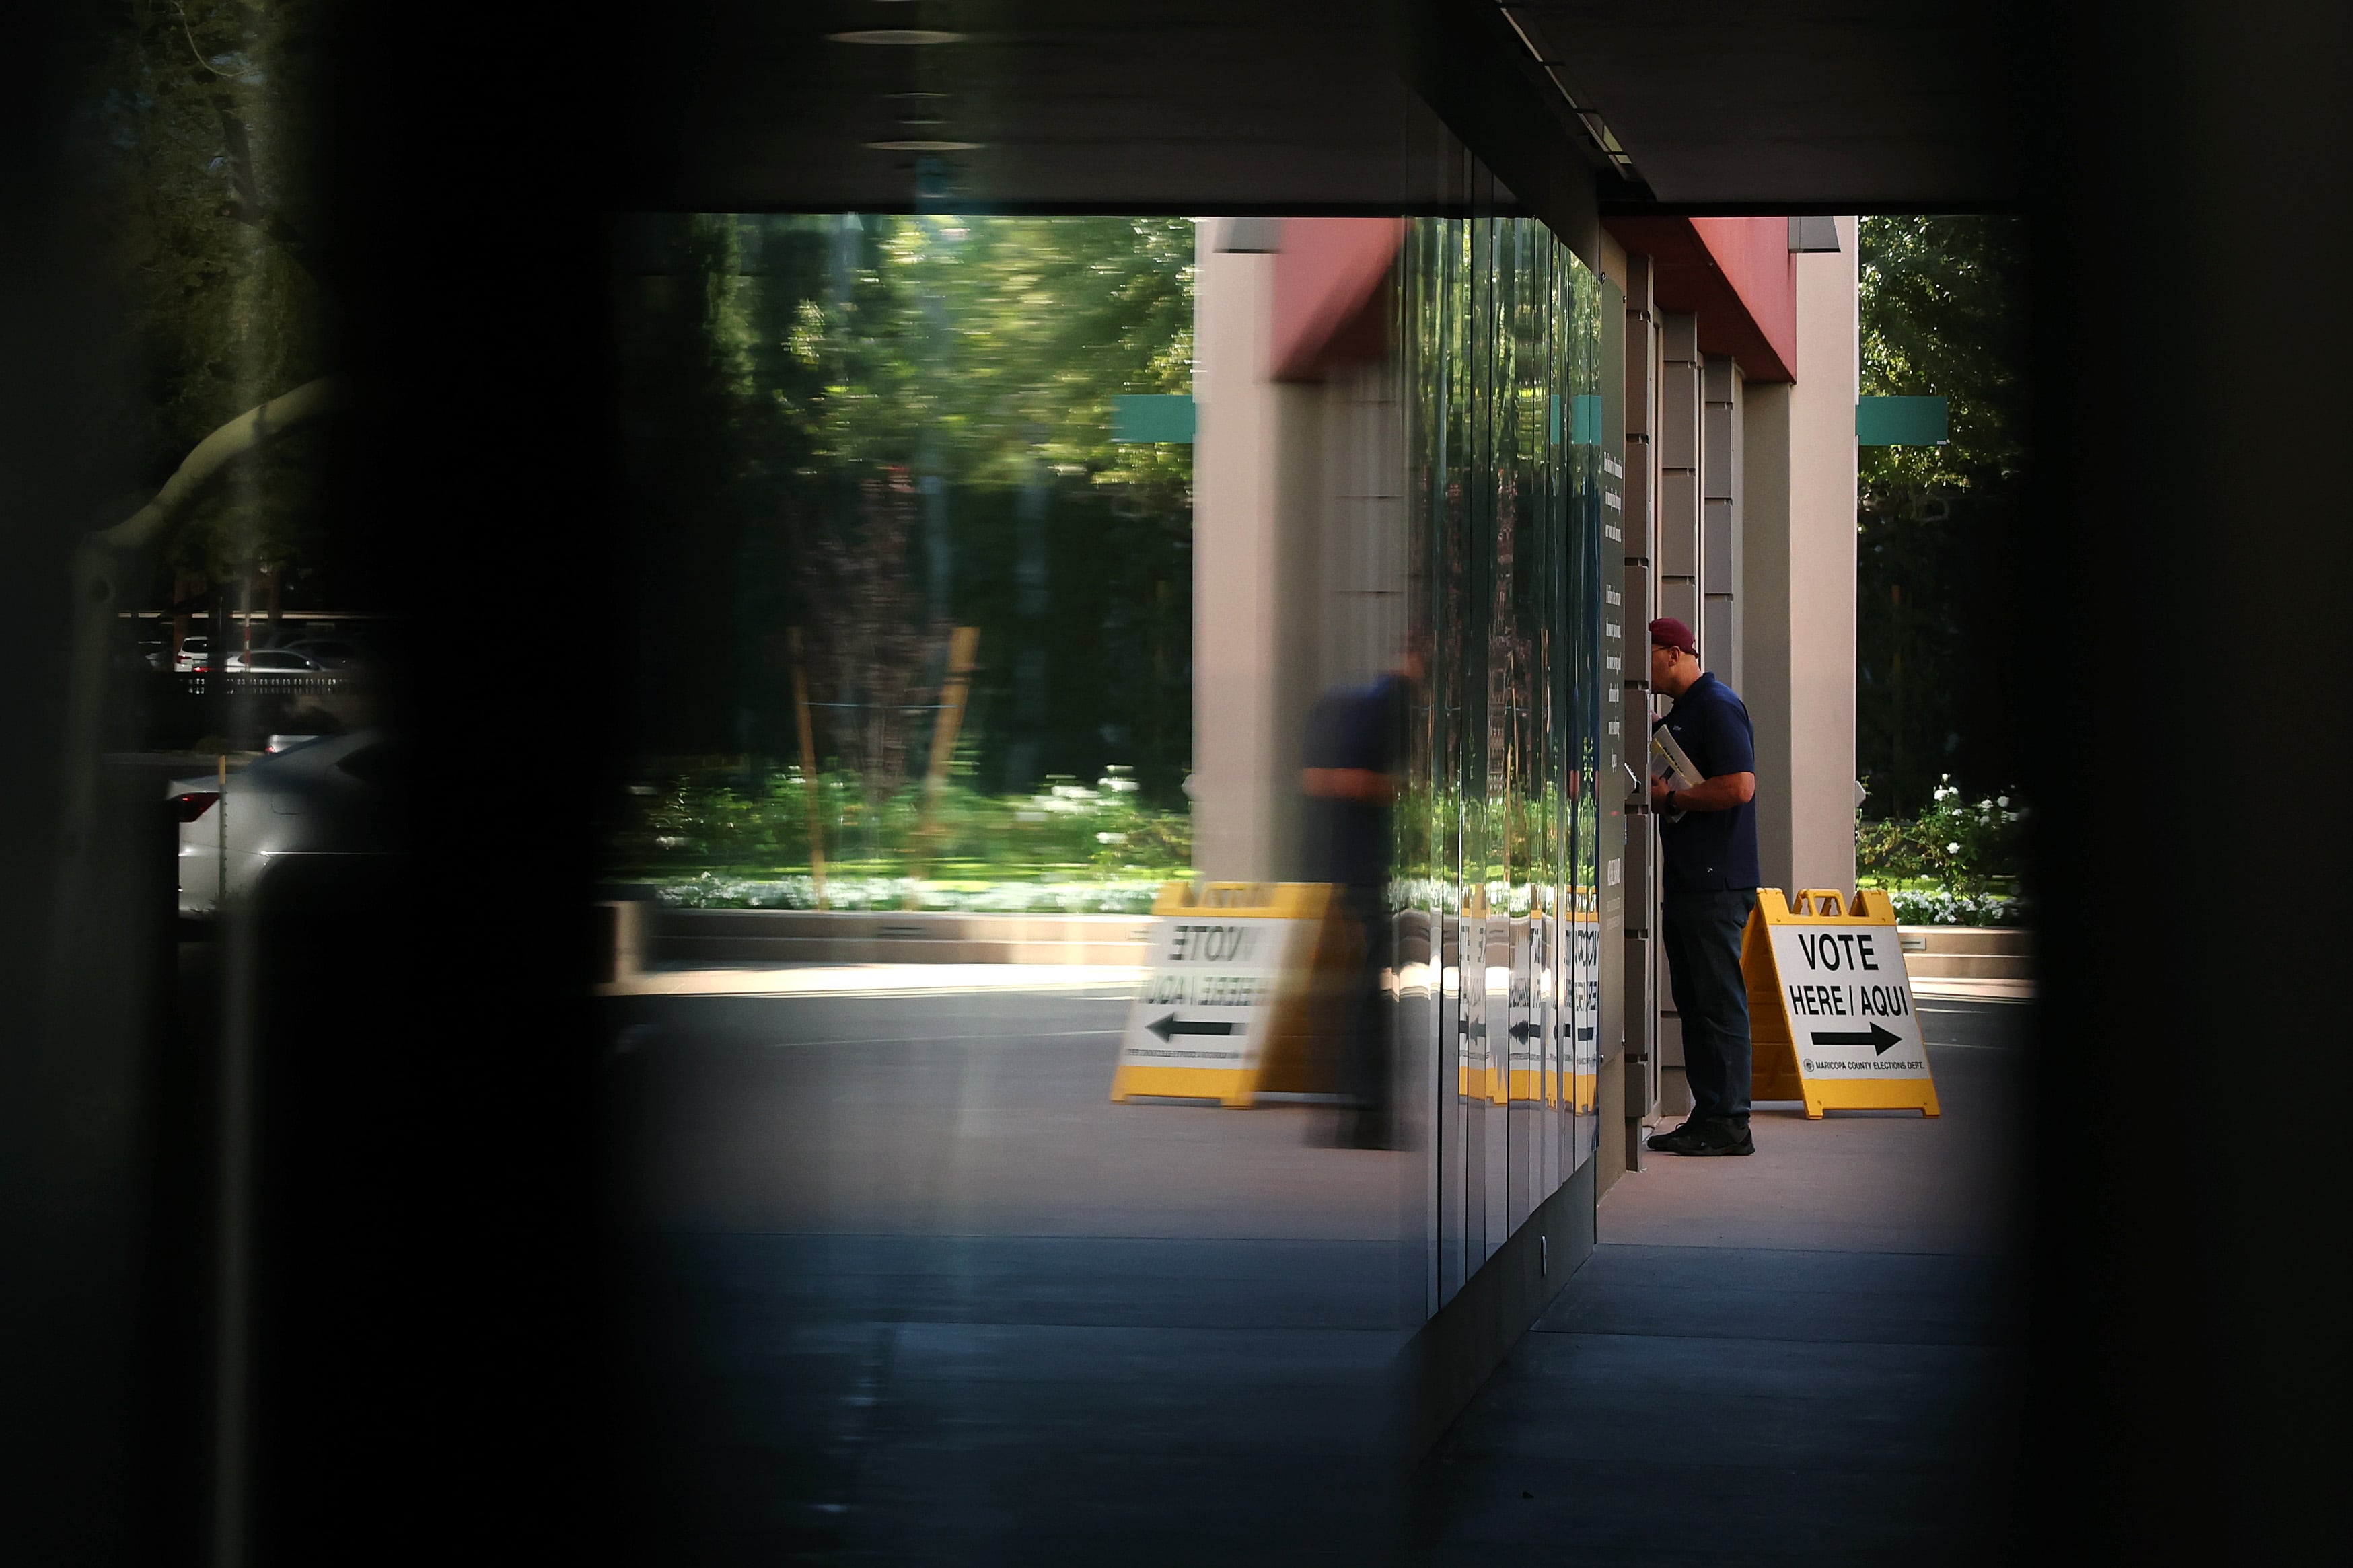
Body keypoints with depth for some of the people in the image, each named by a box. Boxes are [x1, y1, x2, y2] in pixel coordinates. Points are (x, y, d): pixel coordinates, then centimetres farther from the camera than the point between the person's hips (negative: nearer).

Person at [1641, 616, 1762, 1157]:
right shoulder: (1679, 713, 20)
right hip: (1685, 883, 10)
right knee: (1694, 1003, 11)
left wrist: (1671, 799, -12)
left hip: (1716, 884, -10)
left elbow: (1740, 787, -22)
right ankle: (1707, 1114, 14)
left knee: (1720, 1002, -8)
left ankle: (1730, 1123, -6)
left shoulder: (1718, 706, -11)